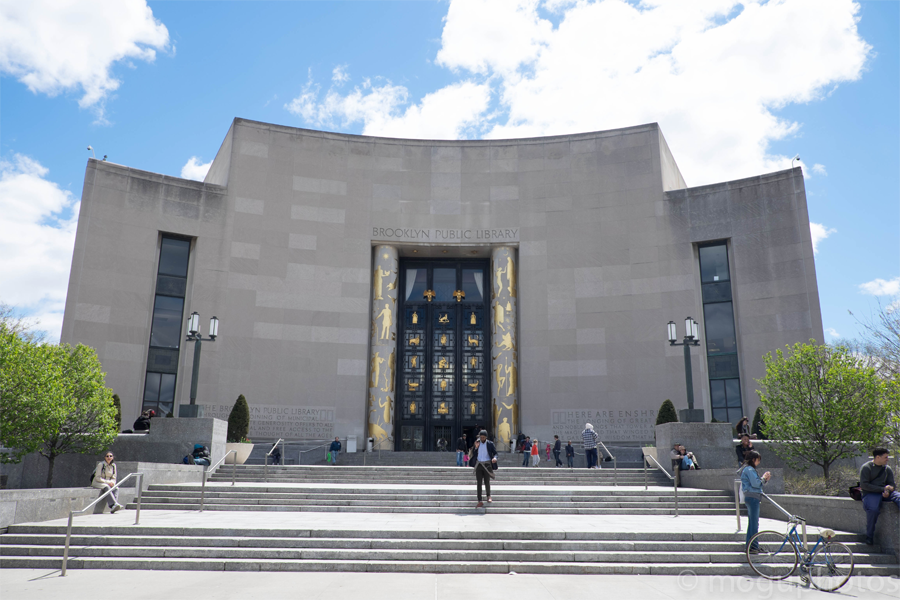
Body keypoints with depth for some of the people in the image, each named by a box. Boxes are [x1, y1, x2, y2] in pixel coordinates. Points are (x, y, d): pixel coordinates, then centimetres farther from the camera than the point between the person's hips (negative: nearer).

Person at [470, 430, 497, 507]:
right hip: (478, 465, 2)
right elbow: (473, 454, 4)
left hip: (487, 464, -2)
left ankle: (488, 496, 28)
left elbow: (495, 453, -1)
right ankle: (480, 501, 2)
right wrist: (475, 447, -13)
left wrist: (495, 458, -22)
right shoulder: (476, 443, 2)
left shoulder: (490, 444, -2)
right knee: (479, 483, 0)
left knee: (487, 482, -2)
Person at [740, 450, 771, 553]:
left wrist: (765, 479, 10)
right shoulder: (750, 469, -13)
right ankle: (753, 547, -5)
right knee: (754, 523, -7)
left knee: (751, 522, 13)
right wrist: (763, 478, -3)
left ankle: (749, 546, 18)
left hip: (750, 498, 11)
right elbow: (755, 483, -19)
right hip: (752, 497, -11)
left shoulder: (748, 469, 20)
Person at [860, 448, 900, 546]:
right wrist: (883, 489, -15)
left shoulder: (887, 469, 16)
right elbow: (864, 485, -10)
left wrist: (887, 491, -8)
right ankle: (869, 536, -17)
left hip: (884, 493, 5)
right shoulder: (866, 468, -2)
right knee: (873, 509, -34)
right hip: (870, 494, -5)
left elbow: (891, 484, 17)